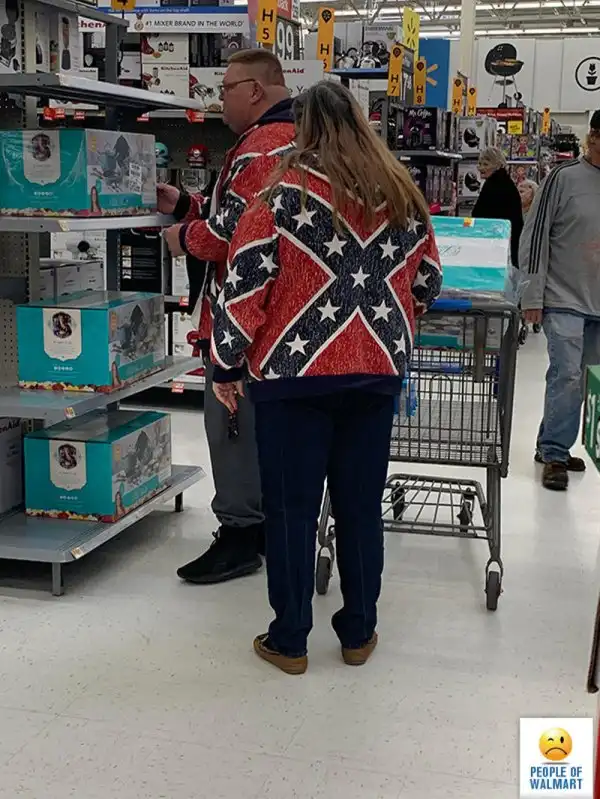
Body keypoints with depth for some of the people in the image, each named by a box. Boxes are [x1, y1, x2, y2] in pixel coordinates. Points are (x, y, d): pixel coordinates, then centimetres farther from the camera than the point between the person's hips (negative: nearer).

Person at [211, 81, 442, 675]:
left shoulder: (285, 194, -8)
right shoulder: (401, 195, 6)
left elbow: (245, 286, -10)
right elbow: (426, 283, 14)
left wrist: (226, 364, -1)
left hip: (295, 374, -4)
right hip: (378, 371, 4)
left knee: (292, 508, 6)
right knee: (361, 504, 13)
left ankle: (289, 640, 16)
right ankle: (359, 633, 24)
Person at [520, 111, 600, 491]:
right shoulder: (565, 178, -7)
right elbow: (536, 236, -7)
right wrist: (533, 297, -9)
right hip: (564, 299, -5)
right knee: (566, 375, -9)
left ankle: (552, 445, 23)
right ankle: (555, 454, 1)